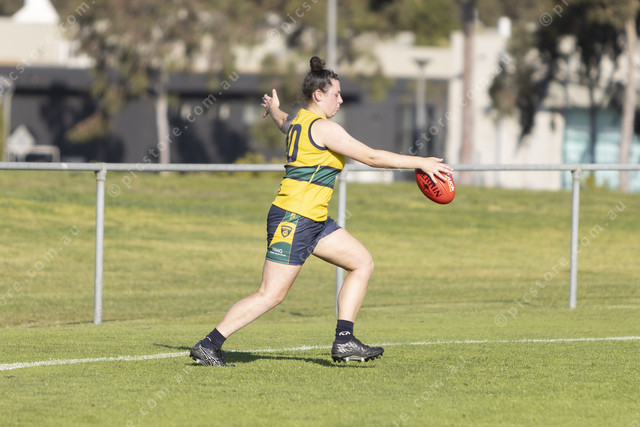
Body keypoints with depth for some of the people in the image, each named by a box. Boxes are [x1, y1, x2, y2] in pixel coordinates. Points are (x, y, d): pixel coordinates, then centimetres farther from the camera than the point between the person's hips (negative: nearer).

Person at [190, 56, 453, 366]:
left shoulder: (298, 121, 12)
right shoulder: (323, 128, -15)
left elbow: (284, 122, 40)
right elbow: (372, 157, -17)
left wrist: (273, 109, 64)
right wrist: (420, 163, -12)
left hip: (314, 221, 11)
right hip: (293, 220, -11)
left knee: (362, 262, 7)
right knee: (271, 296, -9)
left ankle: (344, 341, 3)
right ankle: (208, 345, -3)